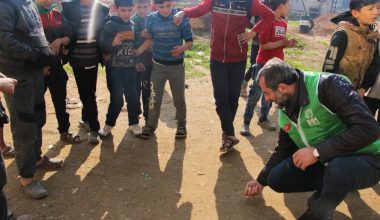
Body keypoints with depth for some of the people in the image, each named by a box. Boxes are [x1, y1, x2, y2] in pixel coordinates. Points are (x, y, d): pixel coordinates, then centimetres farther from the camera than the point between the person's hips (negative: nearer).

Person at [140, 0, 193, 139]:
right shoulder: (150, 19, -5)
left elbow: (190, 41, -9)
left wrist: (182, 48, -29)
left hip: (177, 65, -1)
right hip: (158, 65, 1)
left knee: (179, 98, 10)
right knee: (155, 98, 7)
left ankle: (181, 125, 29)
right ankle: (151, 125, 23)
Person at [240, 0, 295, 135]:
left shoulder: (284, 23, 10)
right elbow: (264, 44, -20)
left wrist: (287, 44, -3)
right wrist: (282, 43, -15)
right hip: (263, 64, -8)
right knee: (255, 94, -2)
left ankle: (263, 119, 29)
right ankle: (246, 122, 7)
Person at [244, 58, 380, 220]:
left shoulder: (327, 86, -25)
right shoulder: (285, 111, 0)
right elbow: (283, 150, 14)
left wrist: (317, 152, -30)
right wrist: (261, 181, 18)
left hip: (364, 159, -6)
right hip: (324, 161, 7)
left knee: (338, 168, -39)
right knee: (276, 179, -4)